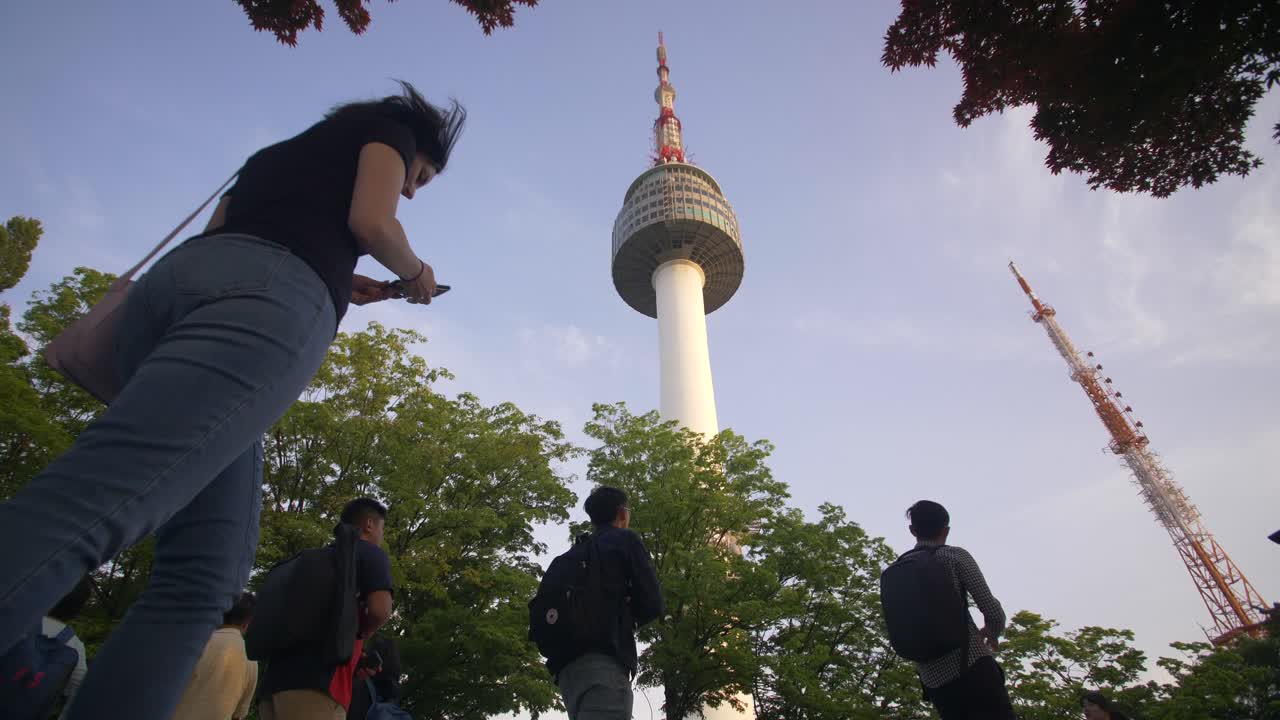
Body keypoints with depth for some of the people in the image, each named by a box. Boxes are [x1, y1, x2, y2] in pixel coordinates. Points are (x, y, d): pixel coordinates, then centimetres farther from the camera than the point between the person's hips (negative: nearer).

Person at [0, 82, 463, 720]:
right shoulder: (388, 131, 24)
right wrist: (414, 273, 23)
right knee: (86, 504, -25)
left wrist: (336, 285, 35)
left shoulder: (284, 151, 42)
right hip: (270, 295, -7)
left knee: (205, 570, -2)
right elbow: (370, 222, 3)